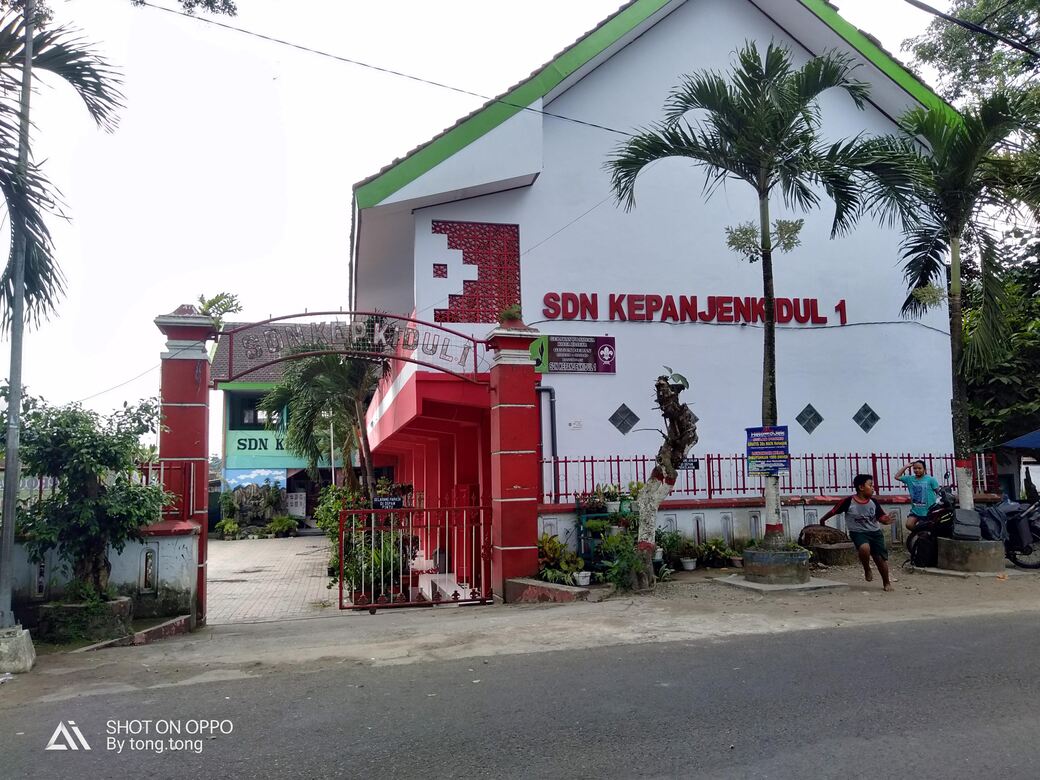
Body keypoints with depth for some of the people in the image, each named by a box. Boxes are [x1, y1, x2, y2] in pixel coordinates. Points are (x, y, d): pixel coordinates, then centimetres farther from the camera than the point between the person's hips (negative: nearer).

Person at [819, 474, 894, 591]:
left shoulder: (873, 502, -2)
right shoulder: (849, 502, -14)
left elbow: (881, 517, 4)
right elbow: (834, 510, -1)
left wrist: (886, 520, -20)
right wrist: (823, 520, 11)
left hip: (875, 532, 4)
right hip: (858, 533, -4)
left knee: (881, 558, 2)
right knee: (864, 548, -33)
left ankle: (887, 583, 28)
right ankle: (867, 569, -2)